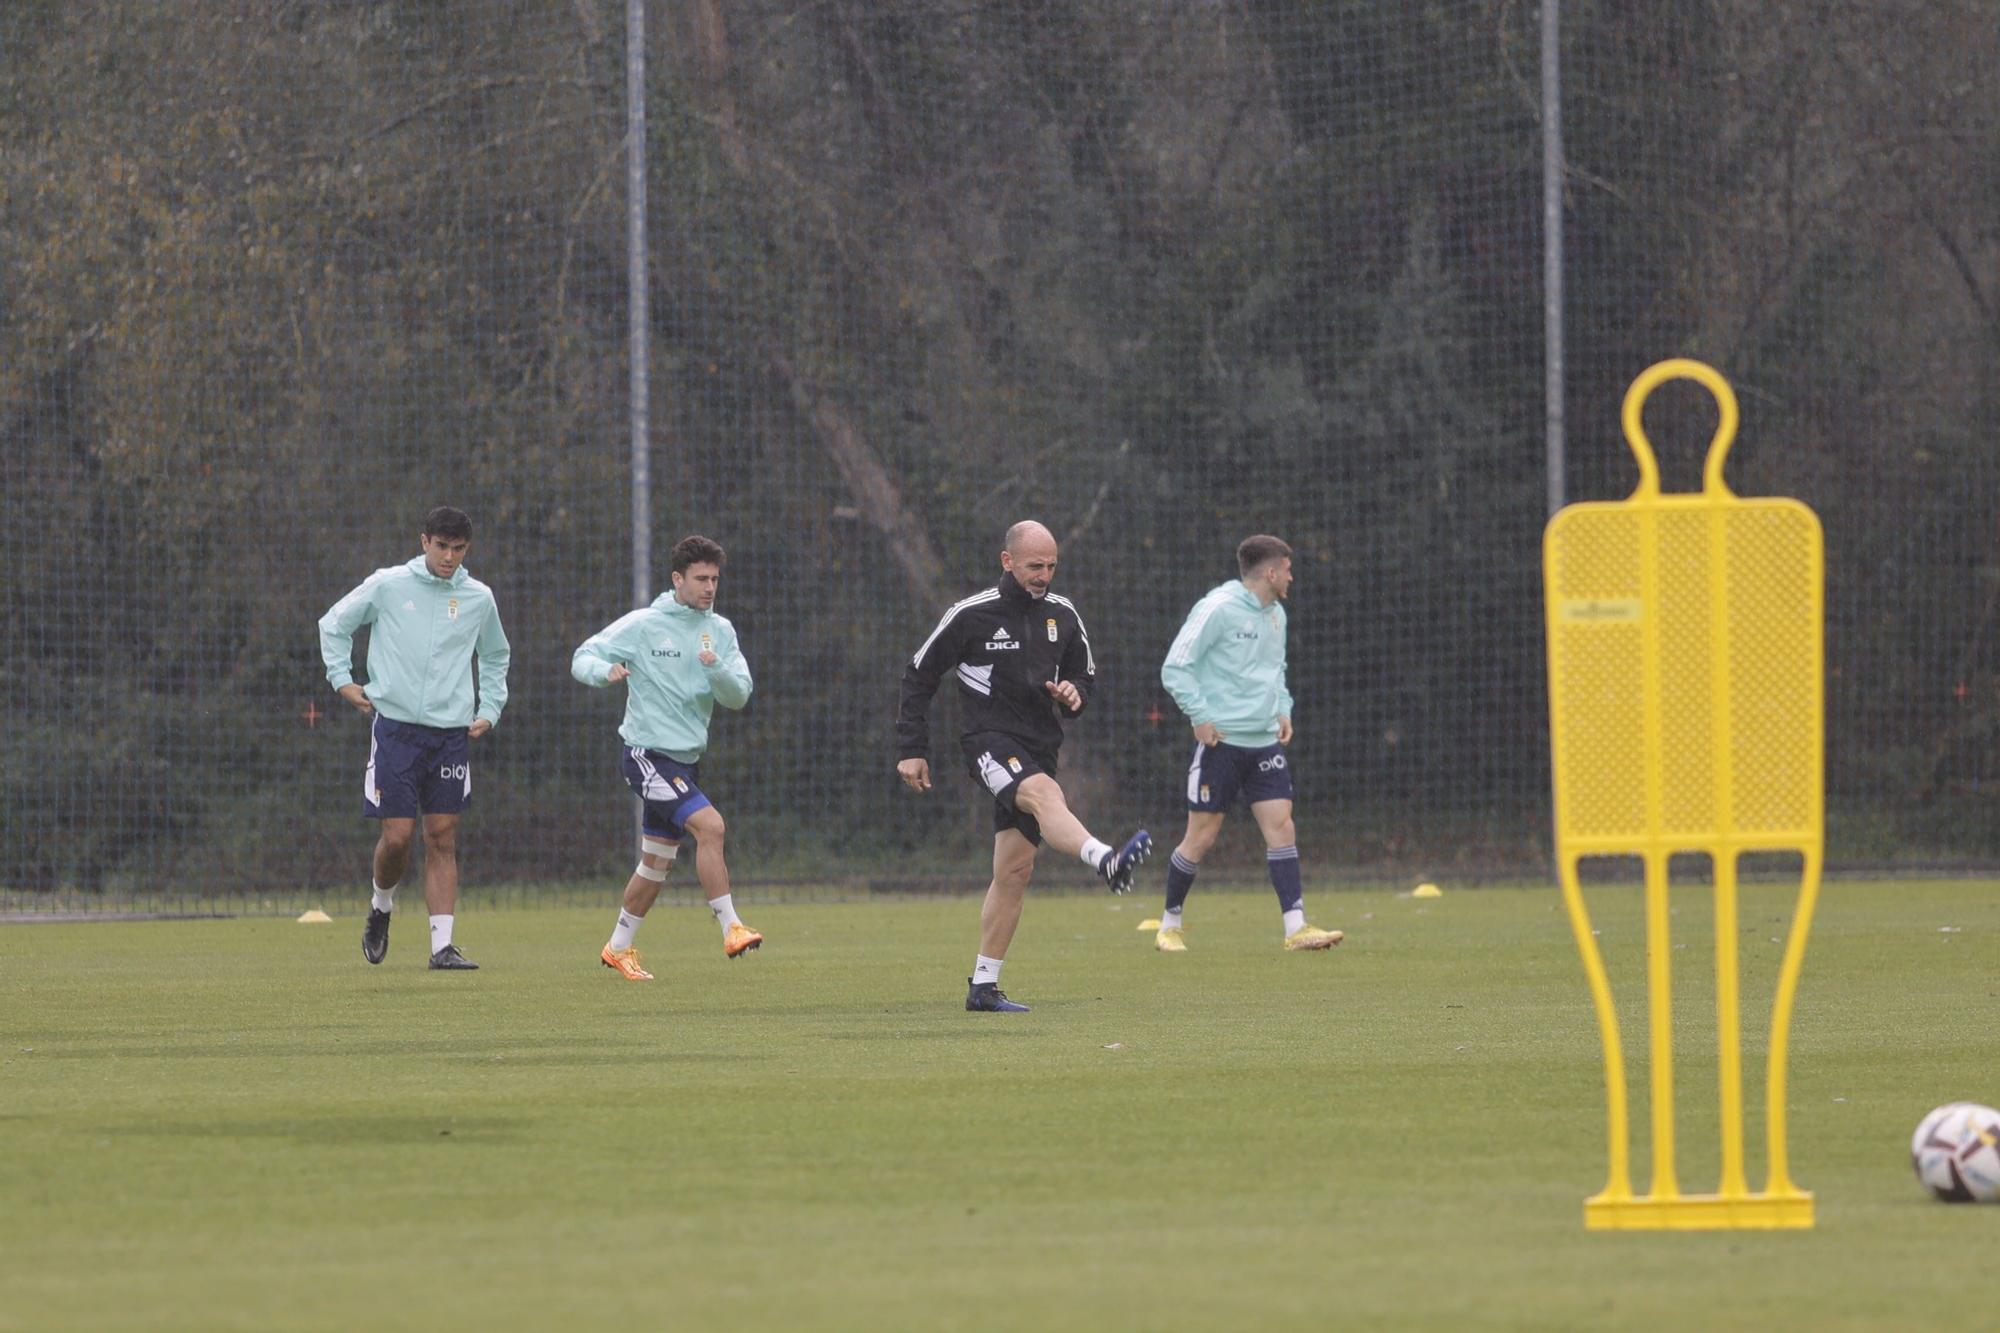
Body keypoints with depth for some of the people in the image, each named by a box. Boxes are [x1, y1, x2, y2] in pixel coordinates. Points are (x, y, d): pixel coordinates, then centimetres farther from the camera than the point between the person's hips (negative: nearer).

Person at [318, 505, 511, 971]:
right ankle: (381, 907, 22)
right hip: (395, 726, -2)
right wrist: (342, 679, 2)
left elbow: (495, 657, 25)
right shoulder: (387, 586, -2)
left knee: (443, 839, -1)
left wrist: (489, 710, 15)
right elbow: (334, 624, 11)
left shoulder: (478, 598, 7)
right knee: (398, 835, -8)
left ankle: (442, 945, -1)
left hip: (451, 734, 2)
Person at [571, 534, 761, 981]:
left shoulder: (720, 631, 6)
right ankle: (731, 929, -19)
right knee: (710, 825, -22)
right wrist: (606, 671, -28)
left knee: (658, 860, 12)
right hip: (648, 754, -6)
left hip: (687, 759, 6)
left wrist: (717, 668, -22)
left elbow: (739, 696, -1)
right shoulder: (642, 626, -8)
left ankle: (618, 948, 27)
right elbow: (583, 658, -5)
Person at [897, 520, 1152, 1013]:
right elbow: (920, 676, 2)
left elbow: (1084, 675, 23)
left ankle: (983, 986, 11)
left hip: (1040, 745, 6)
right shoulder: (971, 615, -5)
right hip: (990, 740, -6)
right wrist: (912, 750, -1)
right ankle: (1106, 862, -64)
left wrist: (1073, 694, -3)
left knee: (1015, 870, 4)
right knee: (1045, 794, -36)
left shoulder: (1063, 615, 9)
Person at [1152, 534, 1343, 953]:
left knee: (1281, 825, -5)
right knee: (1202, 836, 0)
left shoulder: (1275, 614, 13)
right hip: (1220, 742, -7)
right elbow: (1175, 668, -11)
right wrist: (1199, 715, -17)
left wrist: (1283, 710, 13)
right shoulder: (1218, 608, -11)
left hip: (1265, 742, 7)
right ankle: (1169, 924, 16)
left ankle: (1296, 927, -9)